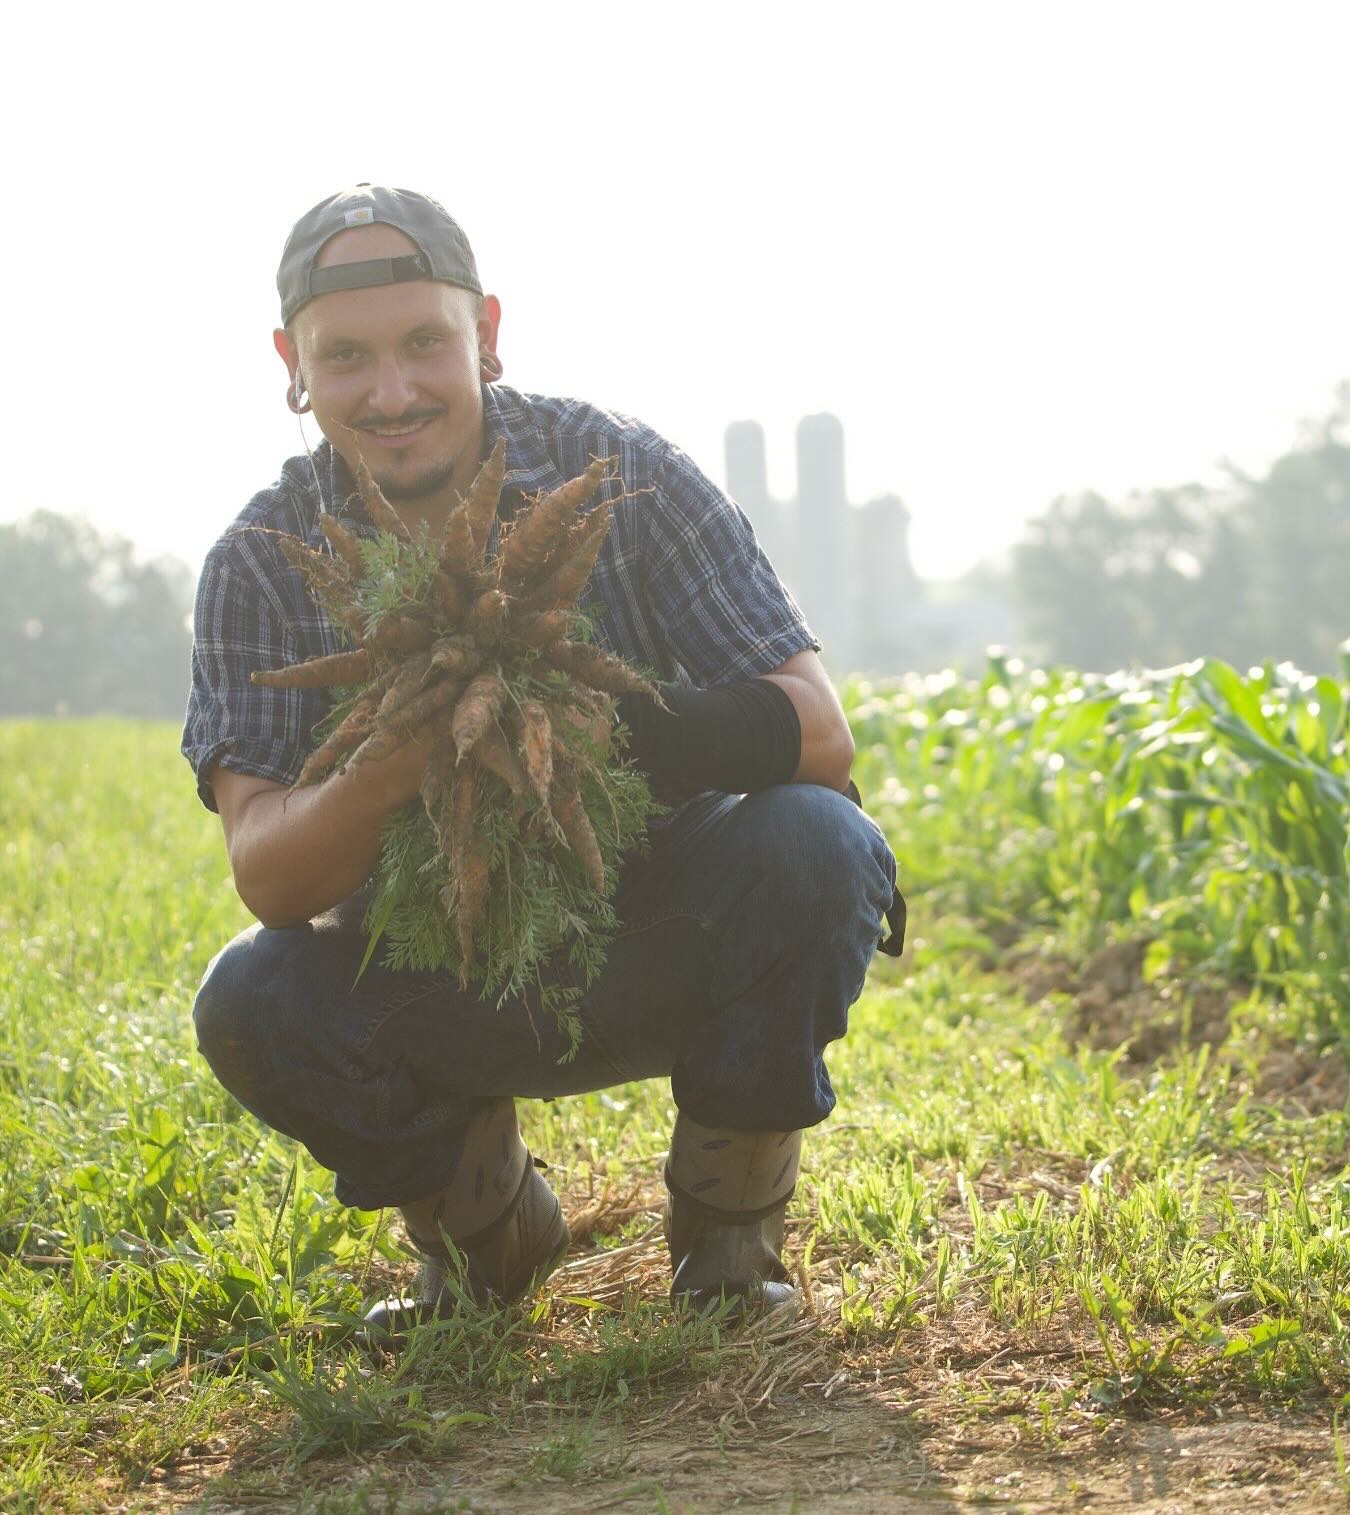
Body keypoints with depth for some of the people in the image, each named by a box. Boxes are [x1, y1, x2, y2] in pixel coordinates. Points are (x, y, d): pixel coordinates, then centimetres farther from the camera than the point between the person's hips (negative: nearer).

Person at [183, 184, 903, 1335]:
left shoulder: (621, 475, -15)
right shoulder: (263, 563, -11)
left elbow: (819, 732, -21)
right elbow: (264, 875, -18)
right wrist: (392, 770, -41)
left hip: (663, 948, -1)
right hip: (447, 991, 1)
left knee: (811, 844, -30)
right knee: (250, 1003, -27)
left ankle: (729, 1223, -5)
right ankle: (481, 1221, 5)